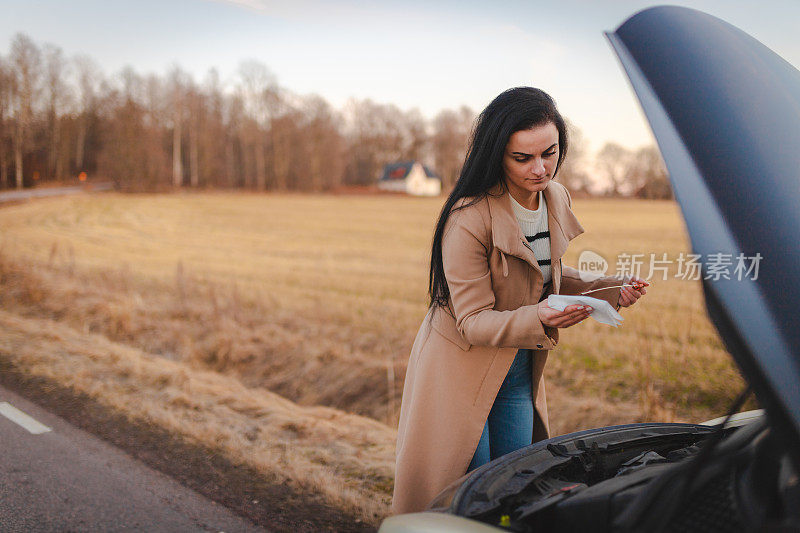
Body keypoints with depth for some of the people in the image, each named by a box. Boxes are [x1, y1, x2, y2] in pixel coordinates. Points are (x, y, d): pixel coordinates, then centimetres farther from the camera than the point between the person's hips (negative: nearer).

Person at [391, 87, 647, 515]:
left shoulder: (556, 198, -2)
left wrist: (610, 290, -2)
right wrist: (537, 318, -40)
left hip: (519, 374, 7)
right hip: (461, 373, -6)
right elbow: (473, 322, -22)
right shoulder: (468, 219, -25)